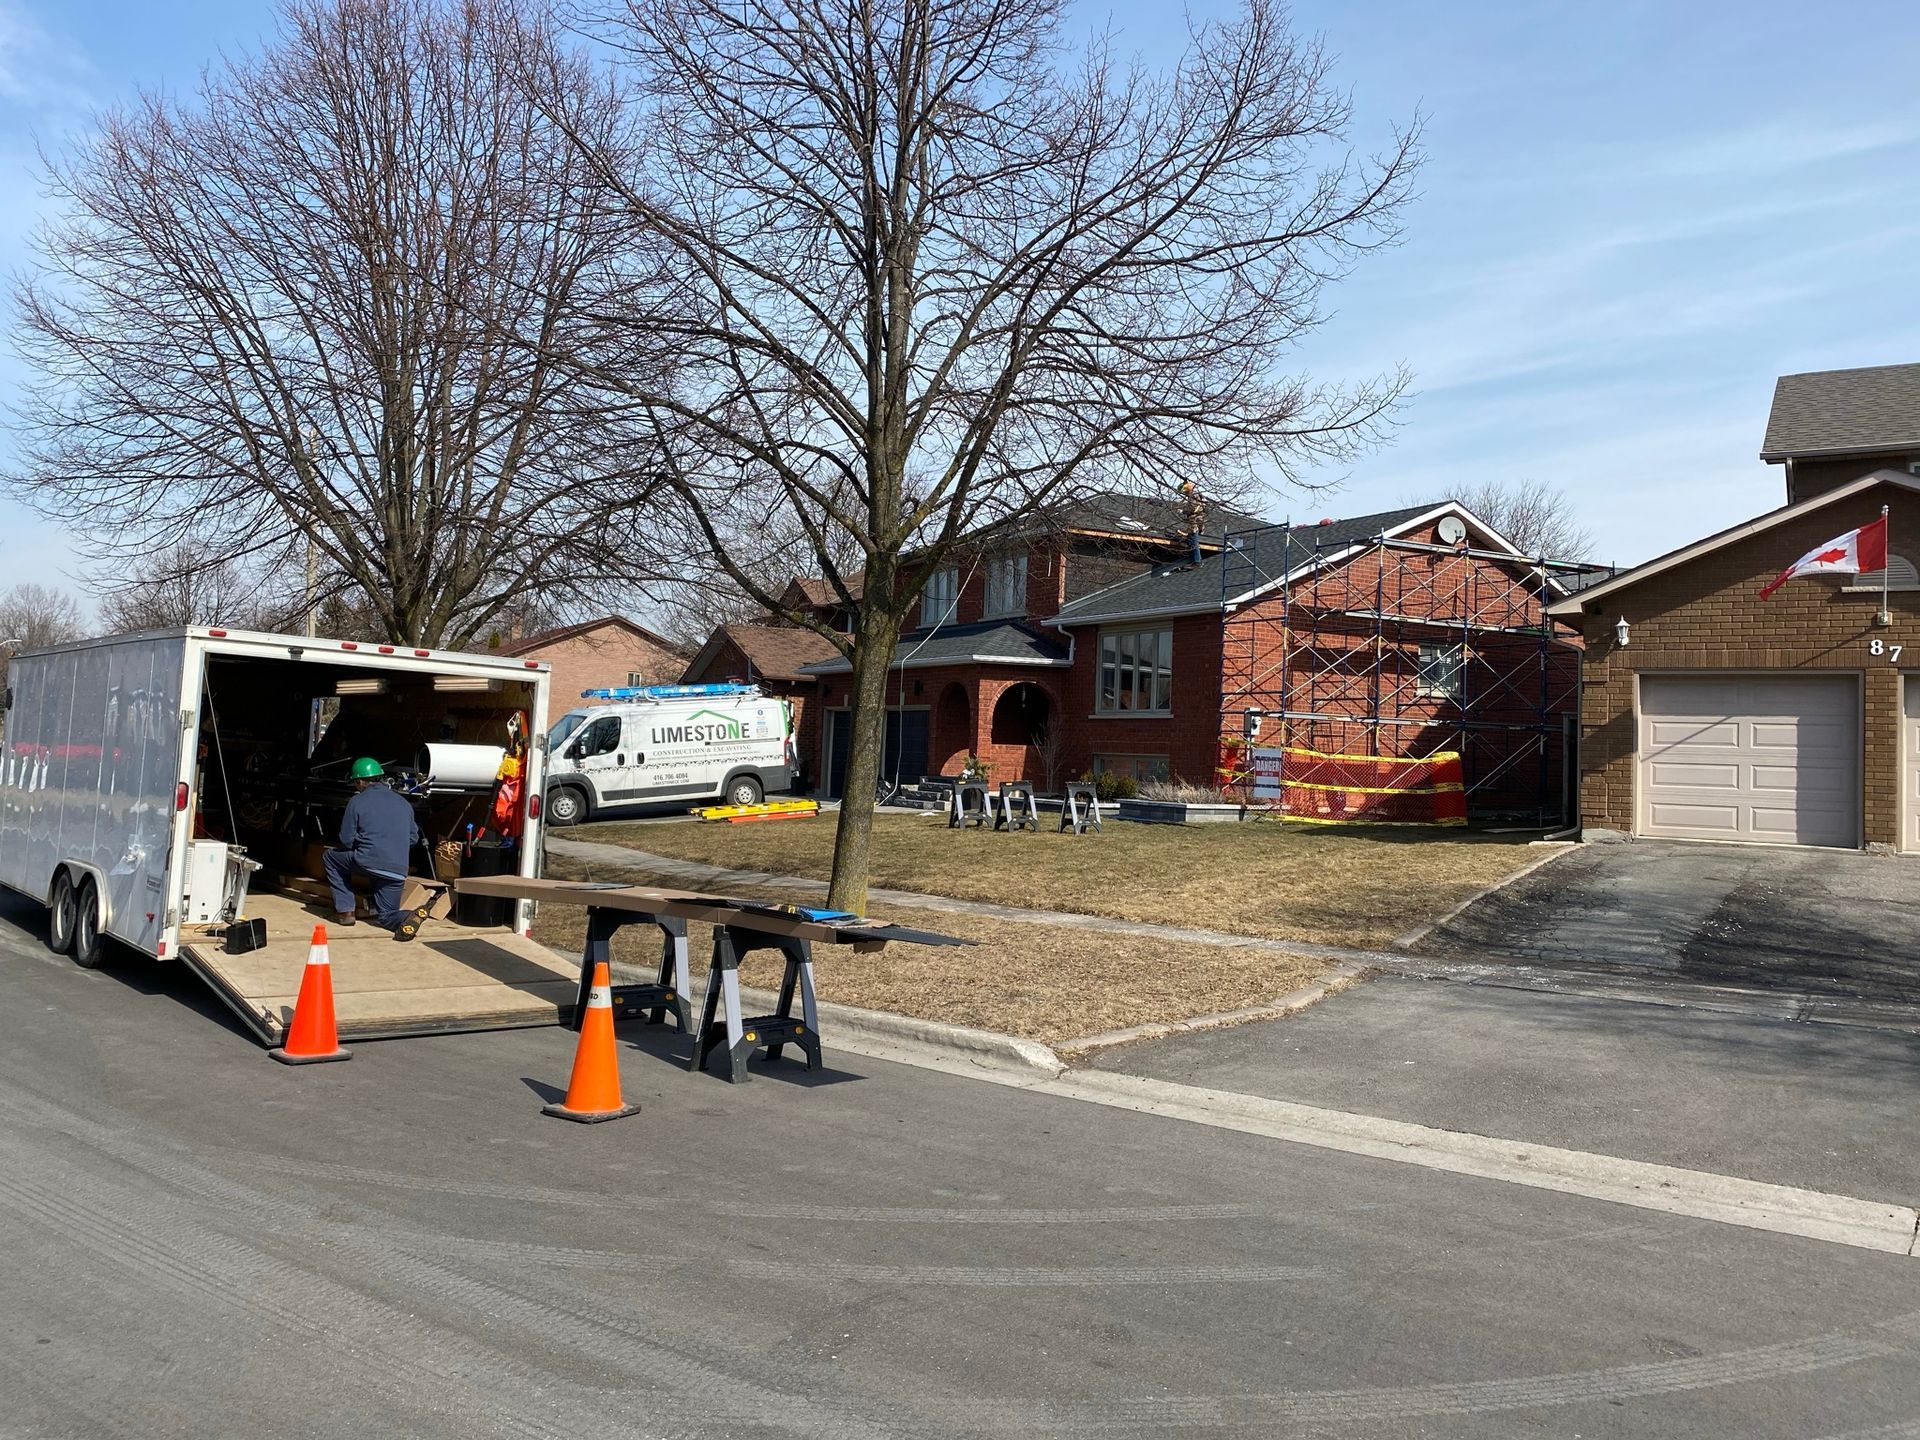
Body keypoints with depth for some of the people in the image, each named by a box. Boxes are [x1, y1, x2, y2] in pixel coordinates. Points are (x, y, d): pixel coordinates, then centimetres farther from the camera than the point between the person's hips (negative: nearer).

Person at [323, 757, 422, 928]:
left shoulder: (357, 801, 2)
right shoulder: (403, 802, 16)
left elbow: (346, 840, 3)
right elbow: (414, 838, 19)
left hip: (368, 862, -4)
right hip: (399, 871, 4)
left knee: (331, 857, 24)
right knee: (387, 915, 17)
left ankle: (345, 911, 17)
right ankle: (407, 918, -21)